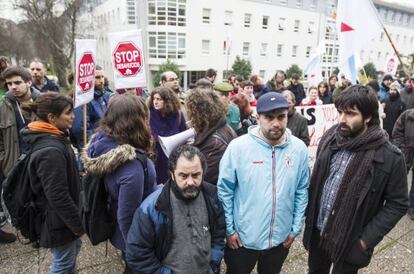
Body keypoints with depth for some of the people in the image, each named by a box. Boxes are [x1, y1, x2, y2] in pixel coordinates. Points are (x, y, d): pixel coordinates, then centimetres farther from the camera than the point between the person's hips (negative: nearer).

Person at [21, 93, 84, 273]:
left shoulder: (54, 139, 2)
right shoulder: (50, 151, -30)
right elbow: (58, 196, -27)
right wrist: (77, 224, -17)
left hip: (62, 216, 9)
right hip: (59, 220, -9)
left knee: (73, 251, 26)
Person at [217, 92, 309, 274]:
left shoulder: (299, 148, -7)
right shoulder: (238, 146, -17)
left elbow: (302, 191, 2)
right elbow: (224, 190, -9)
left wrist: (295, 228, 4)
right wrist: (229, 229, -7)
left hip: (281, 238, 3)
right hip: (242, 237, -2)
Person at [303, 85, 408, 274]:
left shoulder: (390, 157, -19)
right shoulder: (329, 139, -6)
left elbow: (397, 204, -11)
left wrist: (367, 239, -14)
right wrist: (309, 215, 3)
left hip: (350, 240, -4)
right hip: (317, 232, 4)